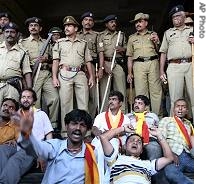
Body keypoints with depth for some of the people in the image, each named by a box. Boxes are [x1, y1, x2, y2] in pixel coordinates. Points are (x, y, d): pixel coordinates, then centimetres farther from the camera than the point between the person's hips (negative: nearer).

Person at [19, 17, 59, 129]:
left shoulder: (46, 43, 23)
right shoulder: (23, 42, 13)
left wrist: (46, 59, 2)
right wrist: (33, 62, -9)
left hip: (47, 73, 3)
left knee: (54, 98, -10)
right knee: (35, 102, -7)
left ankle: (53, 126, -1)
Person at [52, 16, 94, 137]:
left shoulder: (83, 43, 18)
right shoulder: (60, 43, 15)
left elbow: (88, 61, 15)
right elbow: (56, 61, 8)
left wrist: (91, 76, 6)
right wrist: (54, 77, -2)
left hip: (80, 74, 1)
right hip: (65, 73, -1)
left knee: (84, 103, -2)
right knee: (66, 103, -2)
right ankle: (66, 131, 3)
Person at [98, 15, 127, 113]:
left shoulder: (121, 35, 18)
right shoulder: (102, 35, 7)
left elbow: (126, 47, 24)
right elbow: (101, 52, -4)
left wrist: (122, 49, -1)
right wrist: (101, 67, -17)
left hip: (119, 64, 2)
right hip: (106, 63, -2)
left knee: (121, 89, -2)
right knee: (104, 90, -2)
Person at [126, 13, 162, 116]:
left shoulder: (153, 35, 17)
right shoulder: (132, 38, 18)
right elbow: (130, 57, 15)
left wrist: (156, 42, -3)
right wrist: (129, 72, 7)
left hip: (153, 63, 0)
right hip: (138, 64, 1)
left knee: (156, 91, -4)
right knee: (141, 92, -4)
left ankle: (157, 115, 1)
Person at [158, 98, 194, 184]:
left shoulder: (189, 124, 30)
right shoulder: (166, 120, 15)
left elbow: (192, 139, 18)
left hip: (188, 156, 4)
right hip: (172, 156, -4)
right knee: (170, 172, -37)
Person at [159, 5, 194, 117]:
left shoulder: (192, 30, 22)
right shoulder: (168, 33, 23)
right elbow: (163, 53, 18)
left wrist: (195, 42, -2)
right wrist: (161, 71, 8)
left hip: (191, 65, 0)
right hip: (174, 67, 0)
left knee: (194, 96, -5)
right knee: (175, 99, -4)